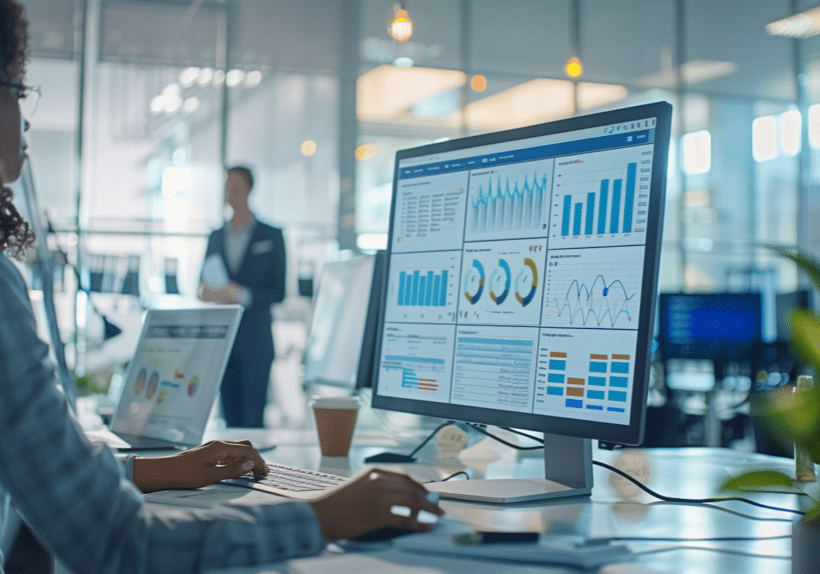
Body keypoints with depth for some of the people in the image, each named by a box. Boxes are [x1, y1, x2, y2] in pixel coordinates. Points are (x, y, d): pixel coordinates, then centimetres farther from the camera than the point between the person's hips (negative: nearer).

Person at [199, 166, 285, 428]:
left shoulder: (271, 236, 2)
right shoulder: (216, 237, 14)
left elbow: (278, 292, -3)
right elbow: (203, 285, 18)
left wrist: (241, 294, -18)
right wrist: (204, 291, -6)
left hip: (255, 343, -4)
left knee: (253, 419, -7)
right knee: (231, 418, 5)